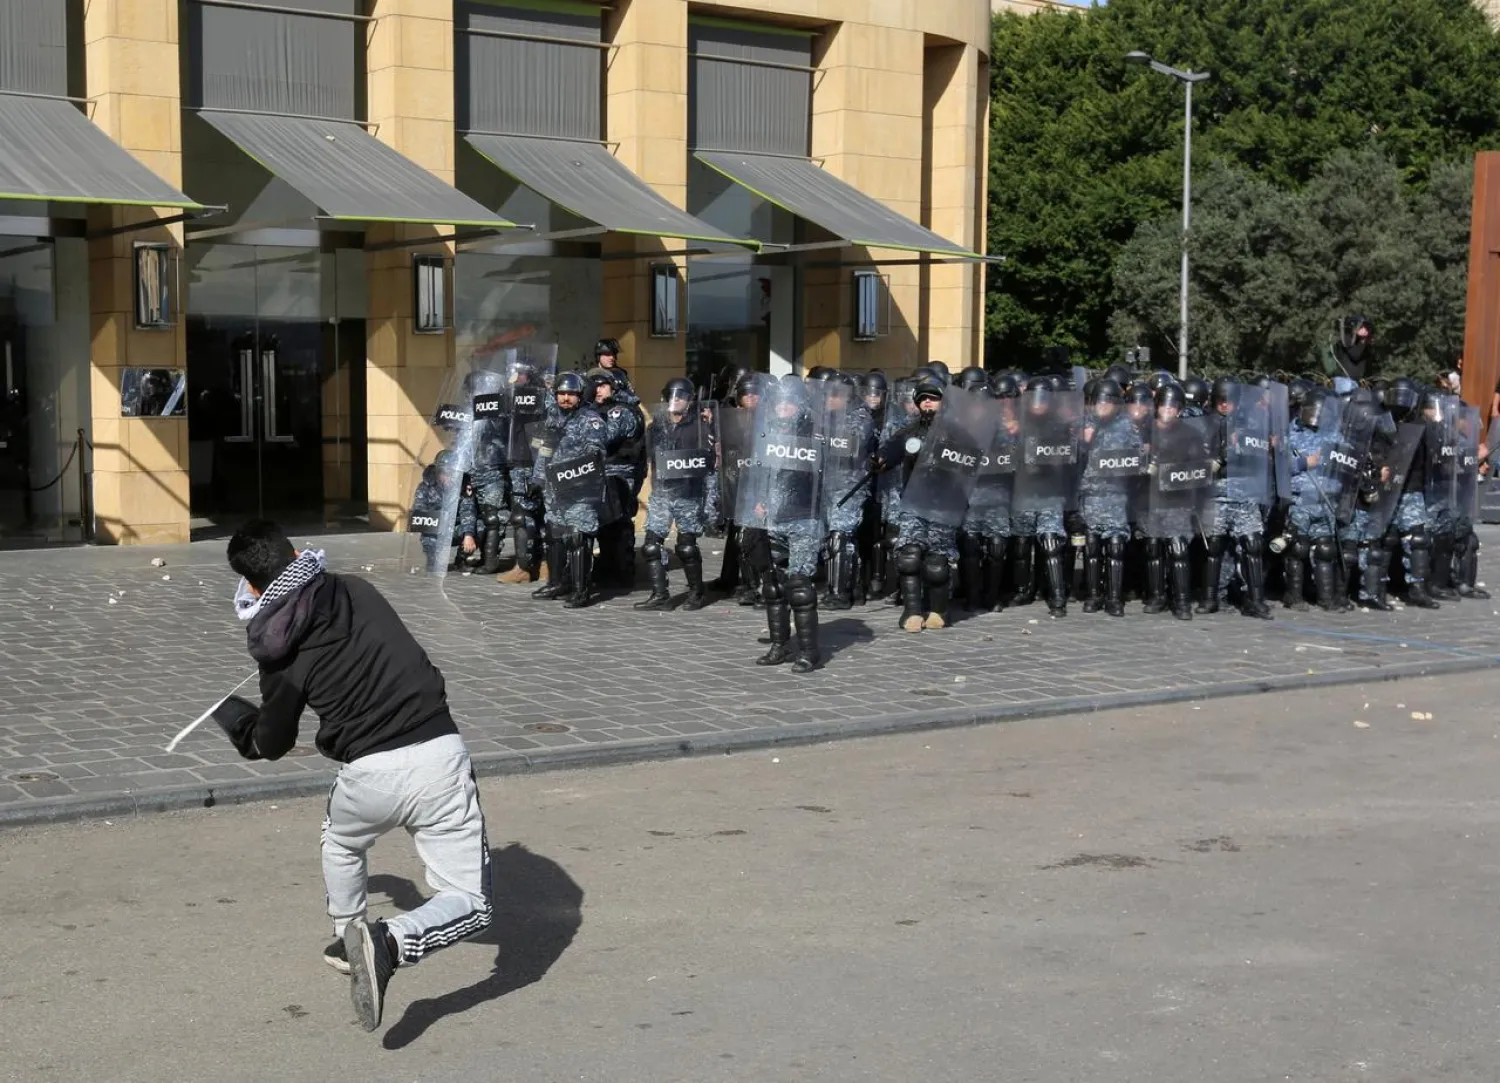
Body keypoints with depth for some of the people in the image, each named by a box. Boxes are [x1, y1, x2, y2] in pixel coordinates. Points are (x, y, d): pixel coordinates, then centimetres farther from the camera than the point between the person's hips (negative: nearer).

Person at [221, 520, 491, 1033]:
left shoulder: (281, 653, 1)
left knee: (339, 841, 38)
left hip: (368, 773, 0)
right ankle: (388, 943, -19)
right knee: (470, 904, 4)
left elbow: (270, 744, 14)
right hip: (438, 755, 0)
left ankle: (350, 940, 49)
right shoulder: (357, 590, 7)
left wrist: (228, 712, 33)